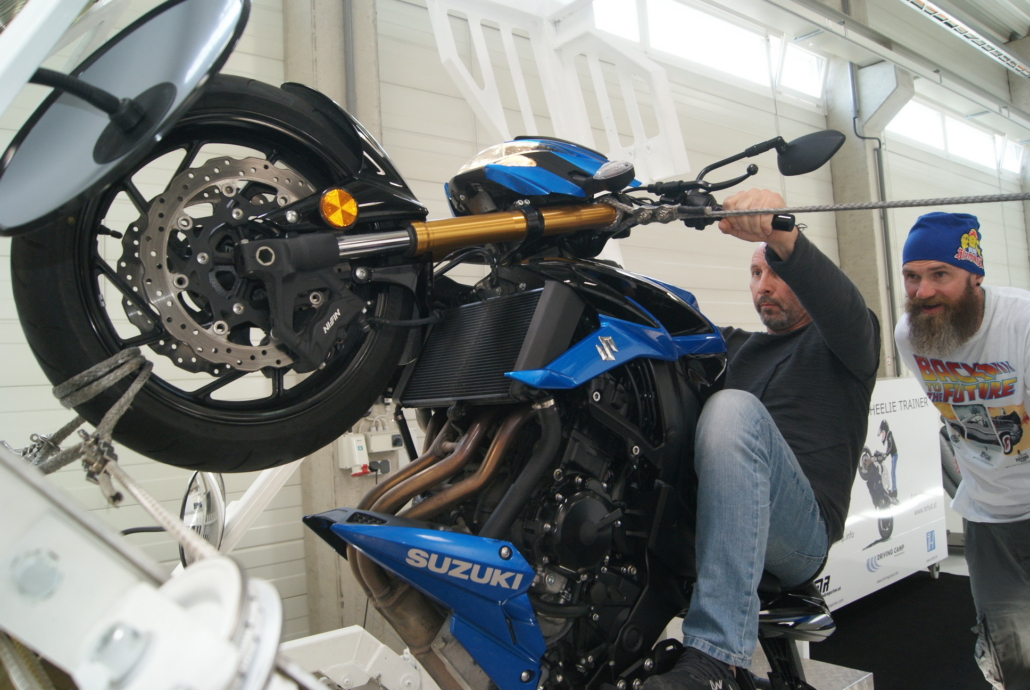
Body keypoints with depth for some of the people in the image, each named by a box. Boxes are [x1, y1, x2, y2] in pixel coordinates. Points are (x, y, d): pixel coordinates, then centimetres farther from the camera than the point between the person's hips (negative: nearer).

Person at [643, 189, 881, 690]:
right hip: (716, 525, 5)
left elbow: (844, 306, -12)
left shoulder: (840, 342, 13)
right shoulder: (737, 346, 30)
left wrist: (782, 236, -32)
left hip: (801, 536, -4)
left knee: (734, 409, -35)